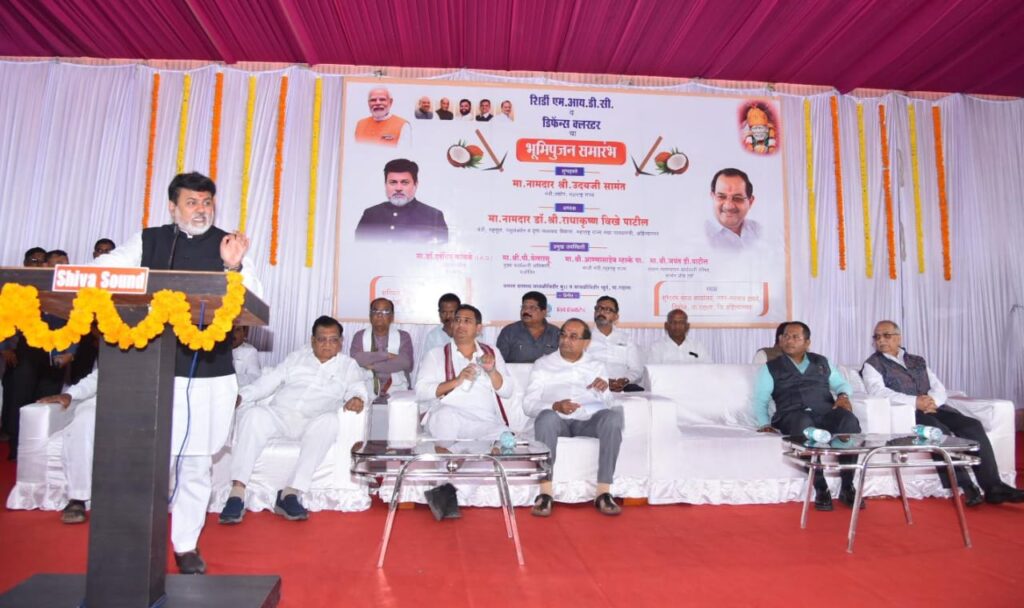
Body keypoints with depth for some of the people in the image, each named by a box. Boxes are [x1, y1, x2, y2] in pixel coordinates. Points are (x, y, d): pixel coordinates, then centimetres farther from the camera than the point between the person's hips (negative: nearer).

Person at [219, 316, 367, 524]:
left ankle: (290, 493, -36)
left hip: (312, 422, -1)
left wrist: (357, 397, -25)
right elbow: (269, 380, 17)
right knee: (254, 413, -31)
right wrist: (241, 395, 1)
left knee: (329, 420, -36)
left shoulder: (348, 365, 18)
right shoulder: (297, 357, 23)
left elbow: (357, 387, 0)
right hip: (278, 414, 2)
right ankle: (237, 493, -33)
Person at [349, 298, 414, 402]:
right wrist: (386, 355, -9)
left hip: (397, 393, 0)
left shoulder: (403, 337, 8)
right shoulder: (360, 336, 11)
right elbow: (355, 359, -9)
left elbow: (406, 362, -10)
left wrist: (373, 367, -9)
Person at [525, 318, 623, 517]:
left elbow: (607, 405, 16)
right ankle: (545, 493, -33)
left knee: (613, 416, -31)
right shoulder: (543, 364, 15)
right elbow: (528, 404, 4)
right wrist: (555, 406, -16)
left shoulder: (596, 366, 22)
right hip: (557, 420, -1)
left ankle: (603, 493, -27)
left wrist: (604, 390, -7)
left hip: (588, 421, 2)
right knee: (547, 416, -36)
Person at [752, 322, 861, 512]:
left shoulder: (821, 362, 26)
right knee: (804, 424, -39)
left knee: (850, 421, -32)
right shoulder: (771, 367, 16)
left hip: (825, 413, 3)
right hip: (793, 415, -3)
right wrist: (764, 423, -6)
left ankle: (847, 487, -22)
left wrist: (843, 396, 0)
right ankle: (821, 489, -30)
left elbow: (841, 384, 24)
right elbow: (760, 400, 11)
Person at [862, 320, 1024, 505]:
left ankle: (993, 487, -18)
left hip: (933, 407, 5)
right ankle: (965, 486, -25)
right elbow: (878, 391, -12)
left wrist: (932, 400, -10)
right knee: (940, 431, -31)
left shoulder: (918, 361, 24)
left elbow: (939, 388, 14)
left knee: (972, 425, -18)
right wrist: (915, 402, -22)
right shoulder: (872, 365, 5)